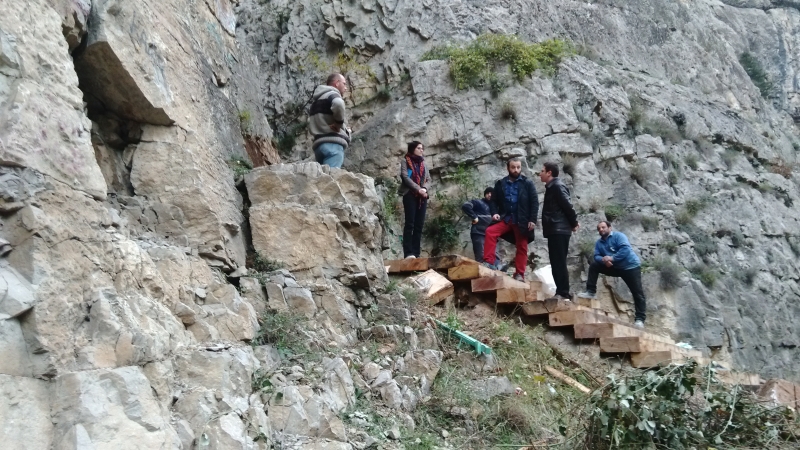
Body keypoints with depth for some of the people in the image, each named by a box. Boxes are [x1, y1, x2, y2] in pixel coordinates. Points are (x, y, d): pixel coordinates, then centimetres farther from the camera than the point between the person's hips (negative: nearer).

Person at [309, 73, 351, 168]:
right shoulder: (332, 94, 0)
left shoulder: (317, 100, 29)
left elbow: (311, 125, 26)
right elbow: (338, 104, -25)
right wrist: (339, 123, -11)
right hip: (332, 143, -9)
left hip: (320, 143, 9)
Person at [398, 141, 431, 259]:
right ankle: (408, 253, -14)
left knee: (419, 225, -1)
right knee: (409, 224, -11)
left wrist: (424, 189, -7)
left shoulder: (423, 163, 22)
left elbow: (428, 179, 14)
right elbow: (405, 177, -6)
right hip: (410, 194, -5)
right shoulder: (405, 161, 7)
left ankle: (416, 253, -1)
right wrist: (418, 189, -15)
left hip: (422, 196, 5)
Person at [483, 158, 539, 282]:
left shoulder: (528, 183, 1)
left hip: (522, 221, -1)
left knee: (521, 247, 3)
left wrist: (532, 220, -11)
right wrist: (494, 213, -8)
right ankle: (489, 262, -22)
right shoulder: (500, 183, 7)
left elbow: (534, 202, -2)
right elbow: (494, 200, 12)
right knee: (490, 231, -22)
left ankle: (519, 274, 12)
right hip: (506, 218, 1)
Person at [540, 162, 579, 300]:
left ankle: (563, 294, -11)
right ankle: (561, 293, 11)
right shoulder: (551, 187, 20)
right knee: (556, 263, 9)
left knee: (559, 263, -11)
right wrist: (573, 222, 13)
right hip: (555, 230, 10)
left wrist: (574, 223, -7)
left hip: (559, 230, -10)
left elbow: (568, 206, -16)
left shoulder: (557, 186, -10)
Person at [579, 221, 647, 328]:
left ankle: (640, 318, -8)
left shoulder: (618, 236, -12)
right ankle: (591, 292, -6)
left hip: (631, 266, -6)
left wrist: (611, 258, -30)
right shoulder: (599, 243, 7)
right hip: (615, 267, 6)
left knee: (637, 292, -11)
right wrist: (603, 259, -25)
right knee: (594, 265, -5)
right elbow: (596, 256, -3)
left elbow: (625, 249, -26)